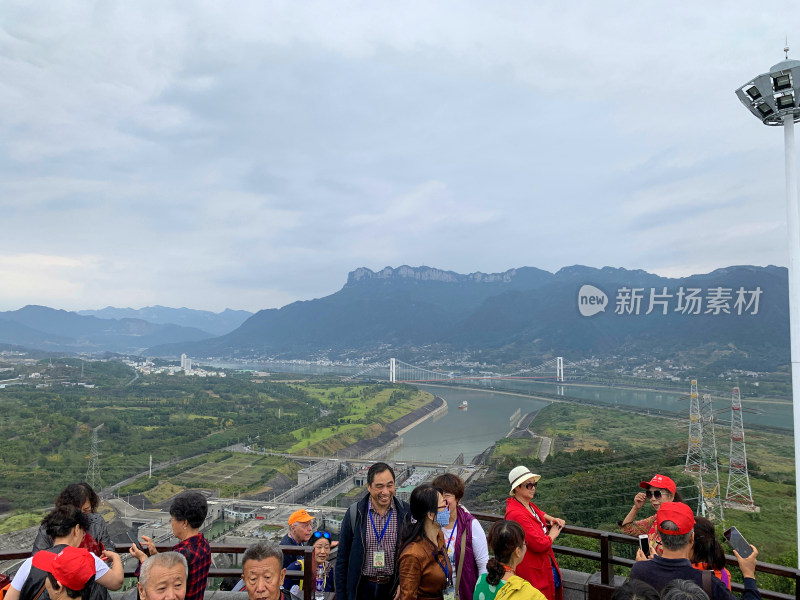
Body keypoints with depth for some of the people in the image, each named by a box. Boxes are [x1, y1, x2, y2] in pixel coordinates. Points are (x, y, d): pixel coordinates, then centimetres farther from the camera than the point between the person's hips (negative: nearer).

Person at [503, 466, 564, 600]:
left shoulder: (528, 504, 4)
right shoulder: (517, 514, -27)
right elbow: (540, 544, -27)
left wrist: (552, 519, 9)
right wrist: (553, 534, -8)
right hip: (534, 573, -10)